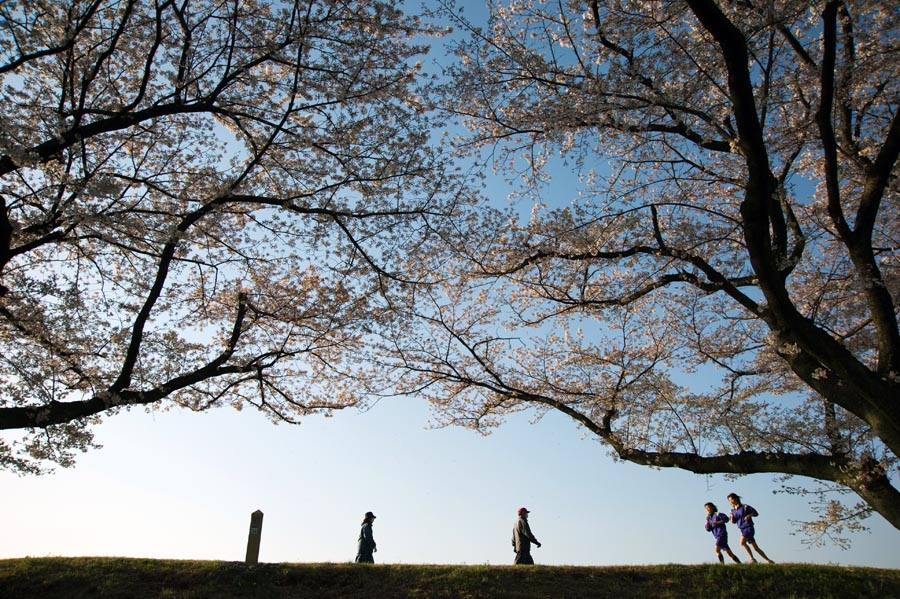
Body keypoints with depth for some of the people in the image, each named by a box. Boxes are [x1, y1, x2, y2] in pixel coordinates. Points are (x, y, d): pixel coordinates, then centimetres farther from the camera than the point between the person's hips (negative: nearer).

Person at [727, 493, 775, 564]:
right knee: (755, 548, 8)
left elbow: (756, 513, -3)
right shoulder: (733, 510, 8)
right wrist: (732, 517, -8)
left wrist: (749, 515, -20)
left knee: (742, 542, -26)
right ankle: (768, 560, 18)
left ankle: (752, 558, -15)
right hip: (742, 530, 7)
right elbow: (733, 521, 13)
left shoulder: (745, 507, -9)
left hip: (749, 528, -7)